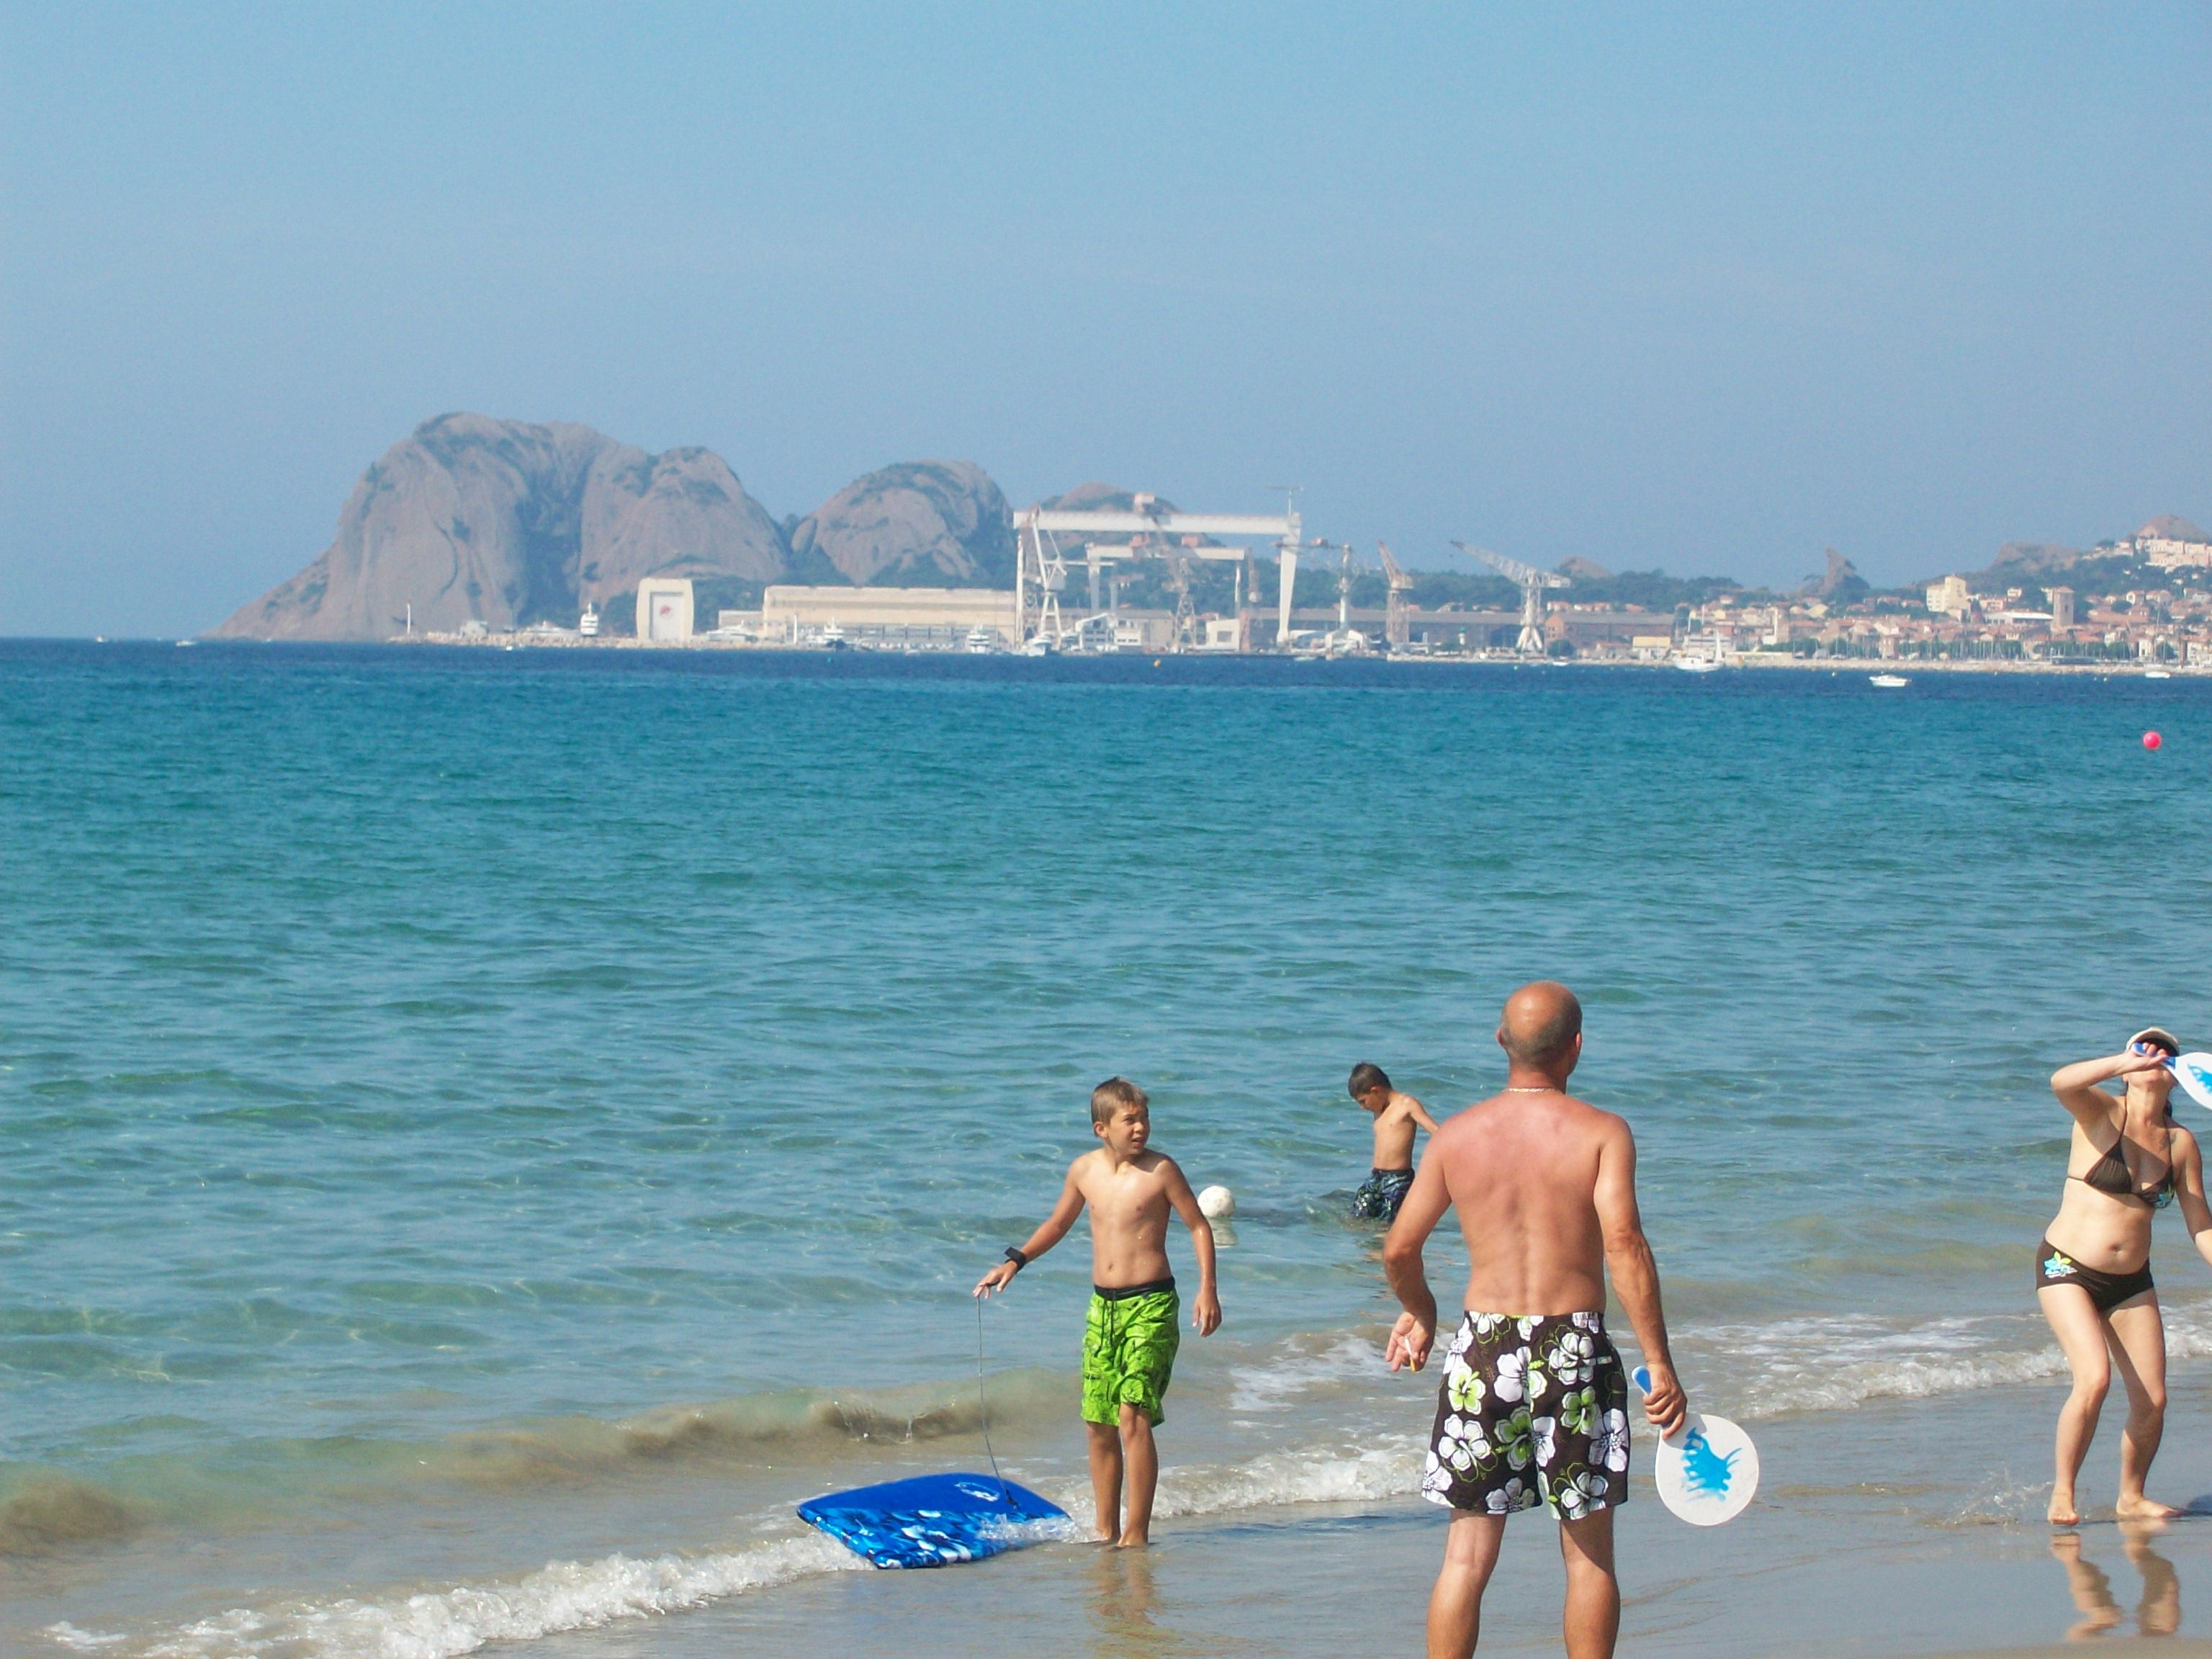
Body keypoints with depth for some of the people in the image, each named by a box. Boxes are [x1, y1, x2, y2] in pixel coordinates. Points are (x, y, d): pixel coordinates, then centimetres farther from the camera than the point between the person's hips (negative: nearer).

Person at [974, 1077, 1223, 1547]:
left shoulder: (1160, 1170, -7)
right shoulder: (1084, 1171, 6)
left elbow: (1198, 1226, -2)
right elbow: (1058, 1223, 23)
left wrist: (1207, 1289, -11)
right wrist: (1015, 1261, 14)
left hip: (1150, 1305, -6)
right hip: (1102, 1306, 6)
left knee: (1133, 1416, -15)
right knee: (1099, 1424, 8)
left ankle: (1137, 1533, -9)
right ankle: (1106, 1532, 18)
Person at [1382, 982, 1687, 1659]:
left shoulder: (1457, 1136, 3)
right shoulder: (1601, 1133, -6)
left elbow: (1399, 1250, 6)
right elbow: (1624, 1244, -18)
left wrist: (1420, 1315, 27)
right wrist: (1659, 1363, -15)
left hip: (1483, 1348, 2)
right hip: (1576, 1349, -2)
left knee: (1468, 1553, 6)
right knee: (1589, 1552, 9)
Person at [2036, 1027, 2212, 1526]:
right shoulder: (2102, 1113, -9)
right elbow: (2061, 1082, -32)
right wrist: (2125, 1063, -44)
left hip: (2131, 1282, 5)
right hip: (2067, 1268, -5)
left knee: (2152, 1401, 0)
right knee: (2094, 1378, -23)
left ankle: (2131, 1498, 23)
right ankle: (2062, 1493, -7)